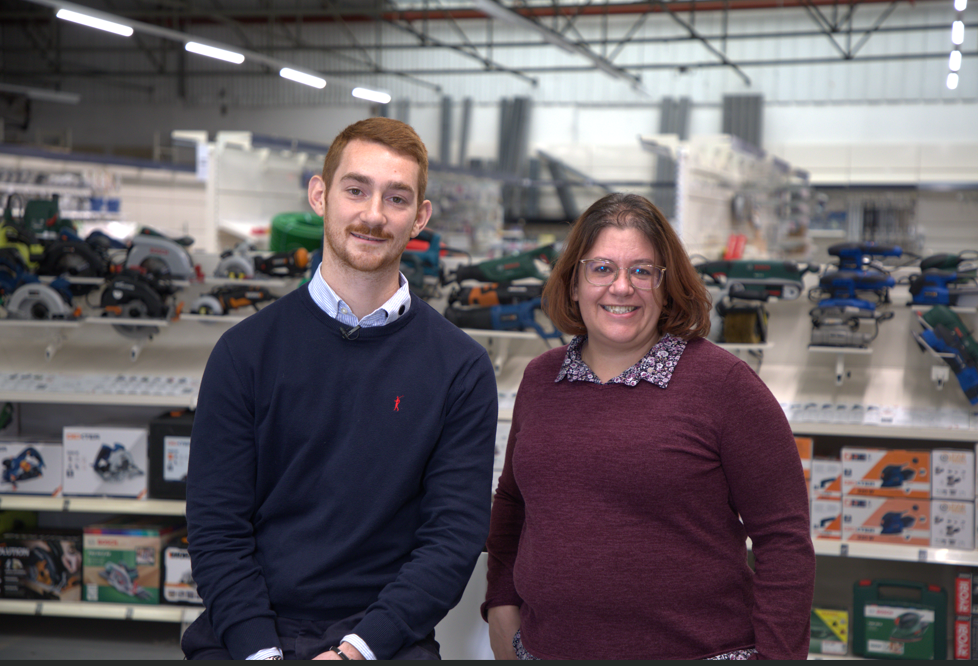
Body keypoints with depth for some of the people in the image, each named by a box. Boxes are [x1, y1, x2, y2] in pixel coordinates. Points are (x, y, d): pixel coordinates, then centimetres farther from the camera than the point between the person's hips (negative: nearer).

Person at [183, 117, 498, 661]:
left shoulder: (461, 367, 3)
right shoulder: (247, 350, 5)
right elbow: (217, 527, 2)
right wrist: (261, 650, -11)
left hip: (384, 639, 0)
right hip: (248, 634, 0)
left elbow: (455, 535, -1)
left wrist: (357, 648, -12)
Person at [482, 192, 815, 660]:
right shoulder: (540, 378, 6)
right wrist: (501, 603, 10)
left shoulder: (723, 383, -9)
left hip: (695, 651, -4)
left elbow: (783, 539, -9)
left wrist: (777, 656, -13)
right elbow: (511, 502, 20)